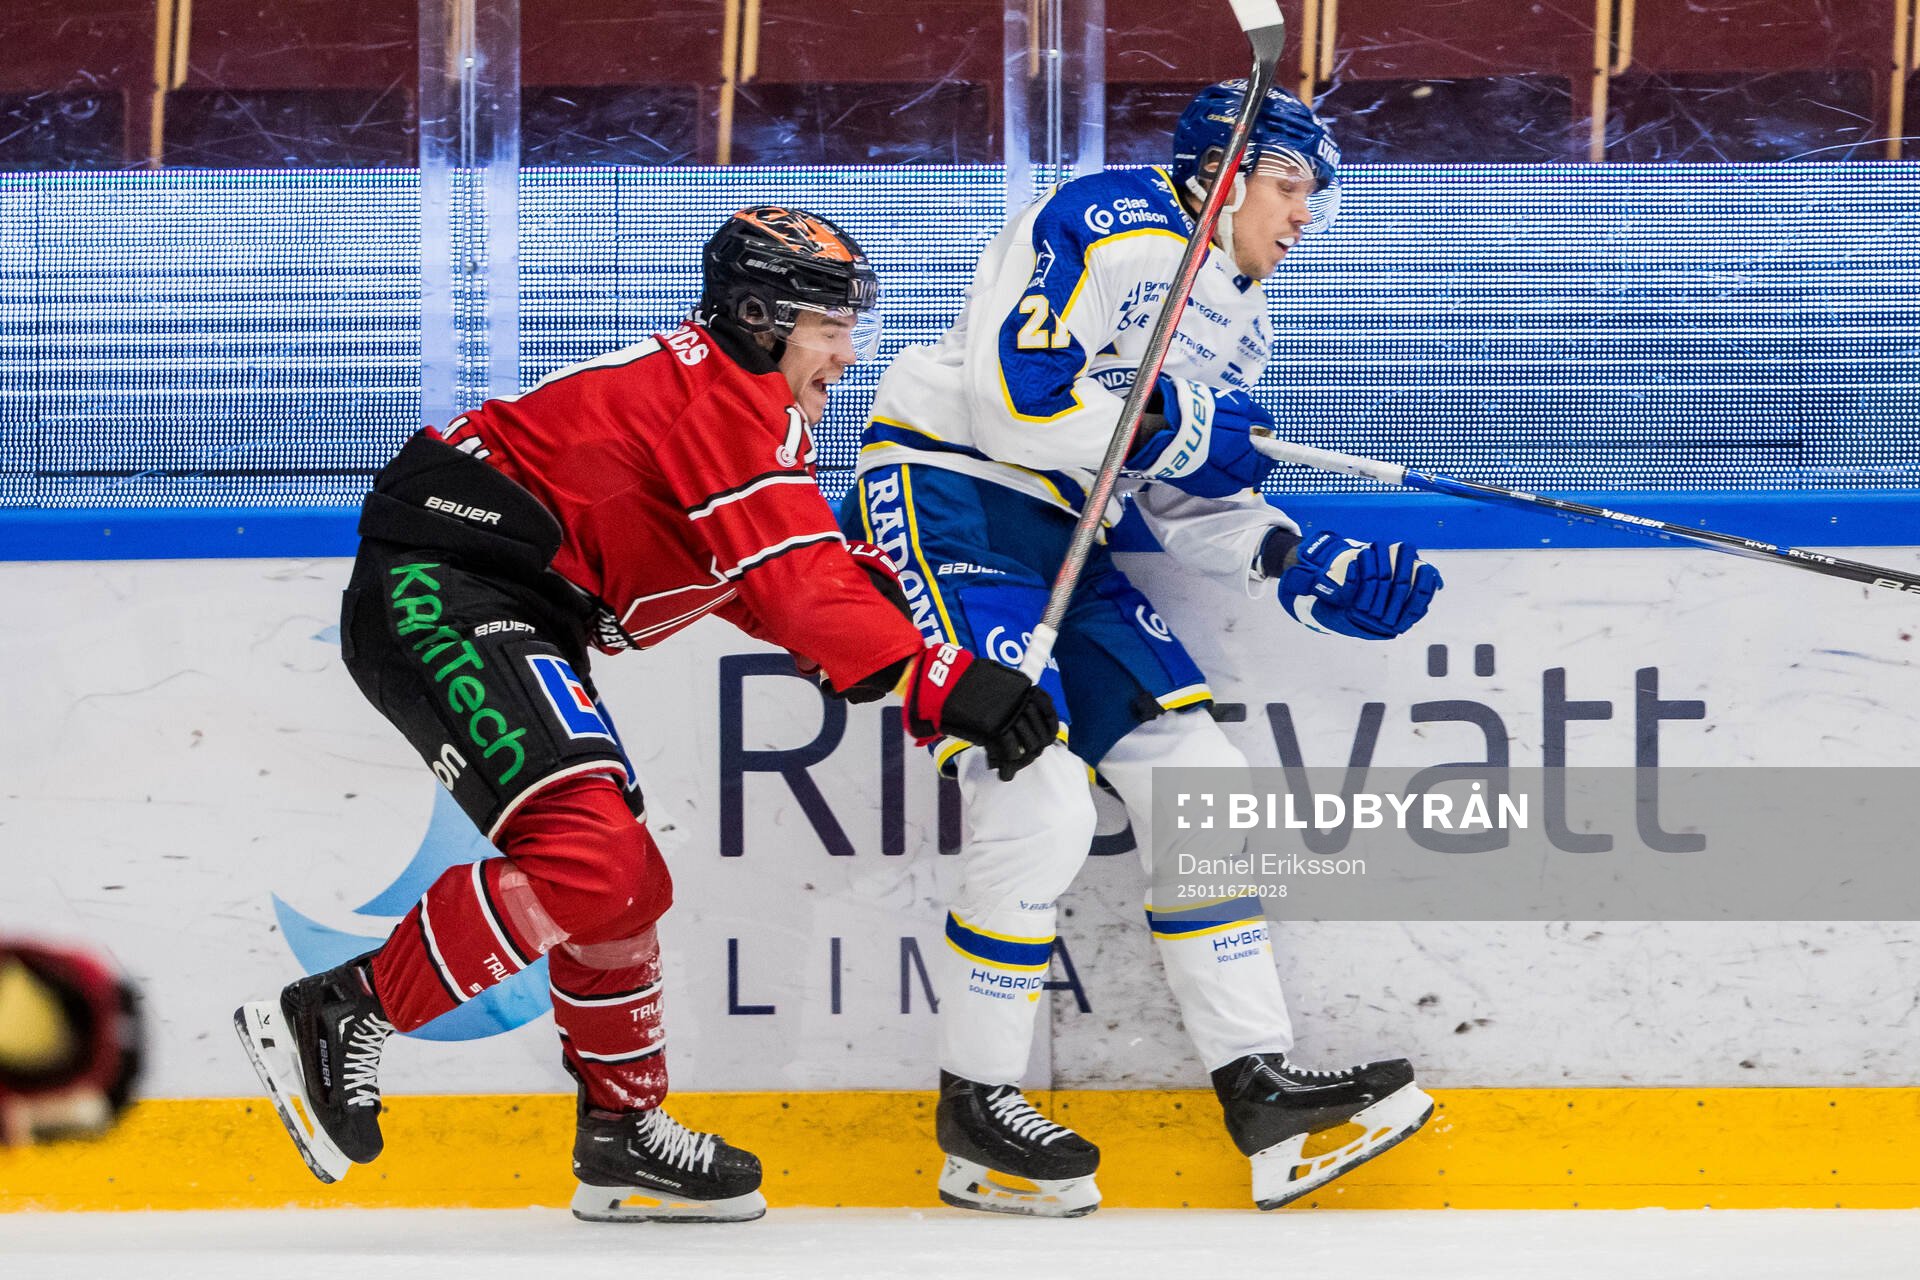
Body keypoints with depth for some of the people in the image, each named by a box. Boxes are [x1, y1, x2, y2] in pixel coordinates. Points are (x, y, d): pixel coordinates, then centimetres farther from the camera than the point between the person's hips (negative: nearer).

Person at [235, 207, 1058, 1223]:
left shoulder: (732, 402, 21)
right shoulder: (723, 397, -12)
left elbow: (761, 594, 21)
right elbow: (794, 586, -22)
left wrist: (867, 583, 2)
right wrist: (945, 686, -27)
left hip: (511, 624, 11)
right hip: (440, 596, -11)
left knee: (624, 885, 15)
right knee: (586, 853, -24)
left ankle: (622, 1137, 25)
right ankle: (335, 1017, -18)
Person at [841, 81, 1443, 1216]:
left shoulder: (1238, 324, 17)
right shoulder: (1108, 227, -12)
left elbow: (1194, 507, 17)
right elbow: (1013, 397, -22)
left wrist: (1302, 566, 1)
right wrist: (1177, 431, -17)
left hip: (1057, 540, 10)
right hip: (944, 498, -10)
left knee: (1196, 774, 2)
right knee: (1041, 803, -20)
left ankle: (1262, 1093, 5)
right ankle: (977, 1111, -7)